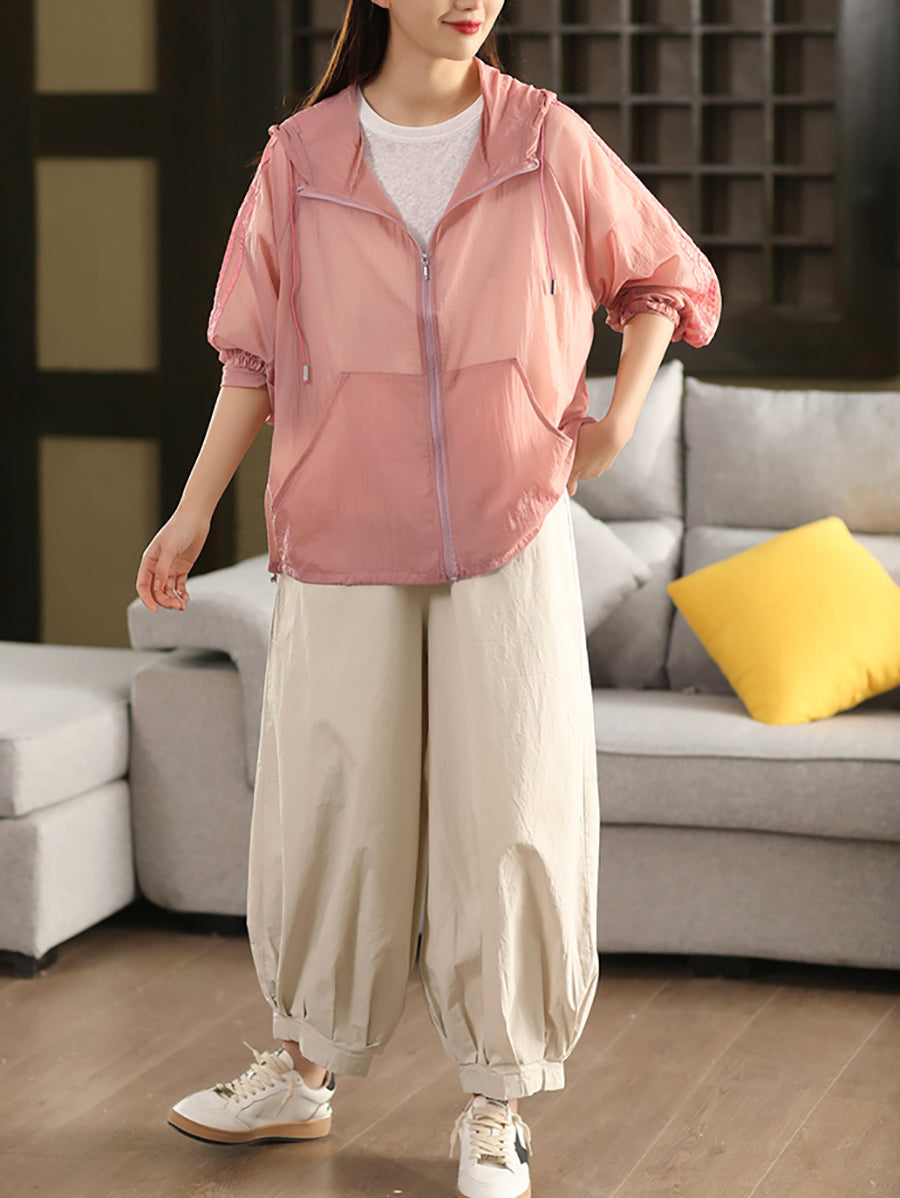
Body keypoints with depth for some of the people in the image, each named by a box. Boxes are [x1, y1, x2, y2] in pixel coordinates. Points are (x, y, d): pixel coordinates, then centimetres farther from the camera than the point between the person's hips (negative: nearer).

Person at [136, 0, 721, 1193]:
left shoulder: (547, 142, -1)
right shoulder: (301, 157, 0)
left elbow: (667, 278, 13)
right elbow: (254, 358, 7)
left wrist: (619, 418, 2)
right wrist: (193, 512, 3)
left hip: (509, 536, 0)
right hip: (343, 542, 1)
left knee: (508, 813, -1)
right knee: (326, 806, 7)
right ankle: (302, 1069, 25)